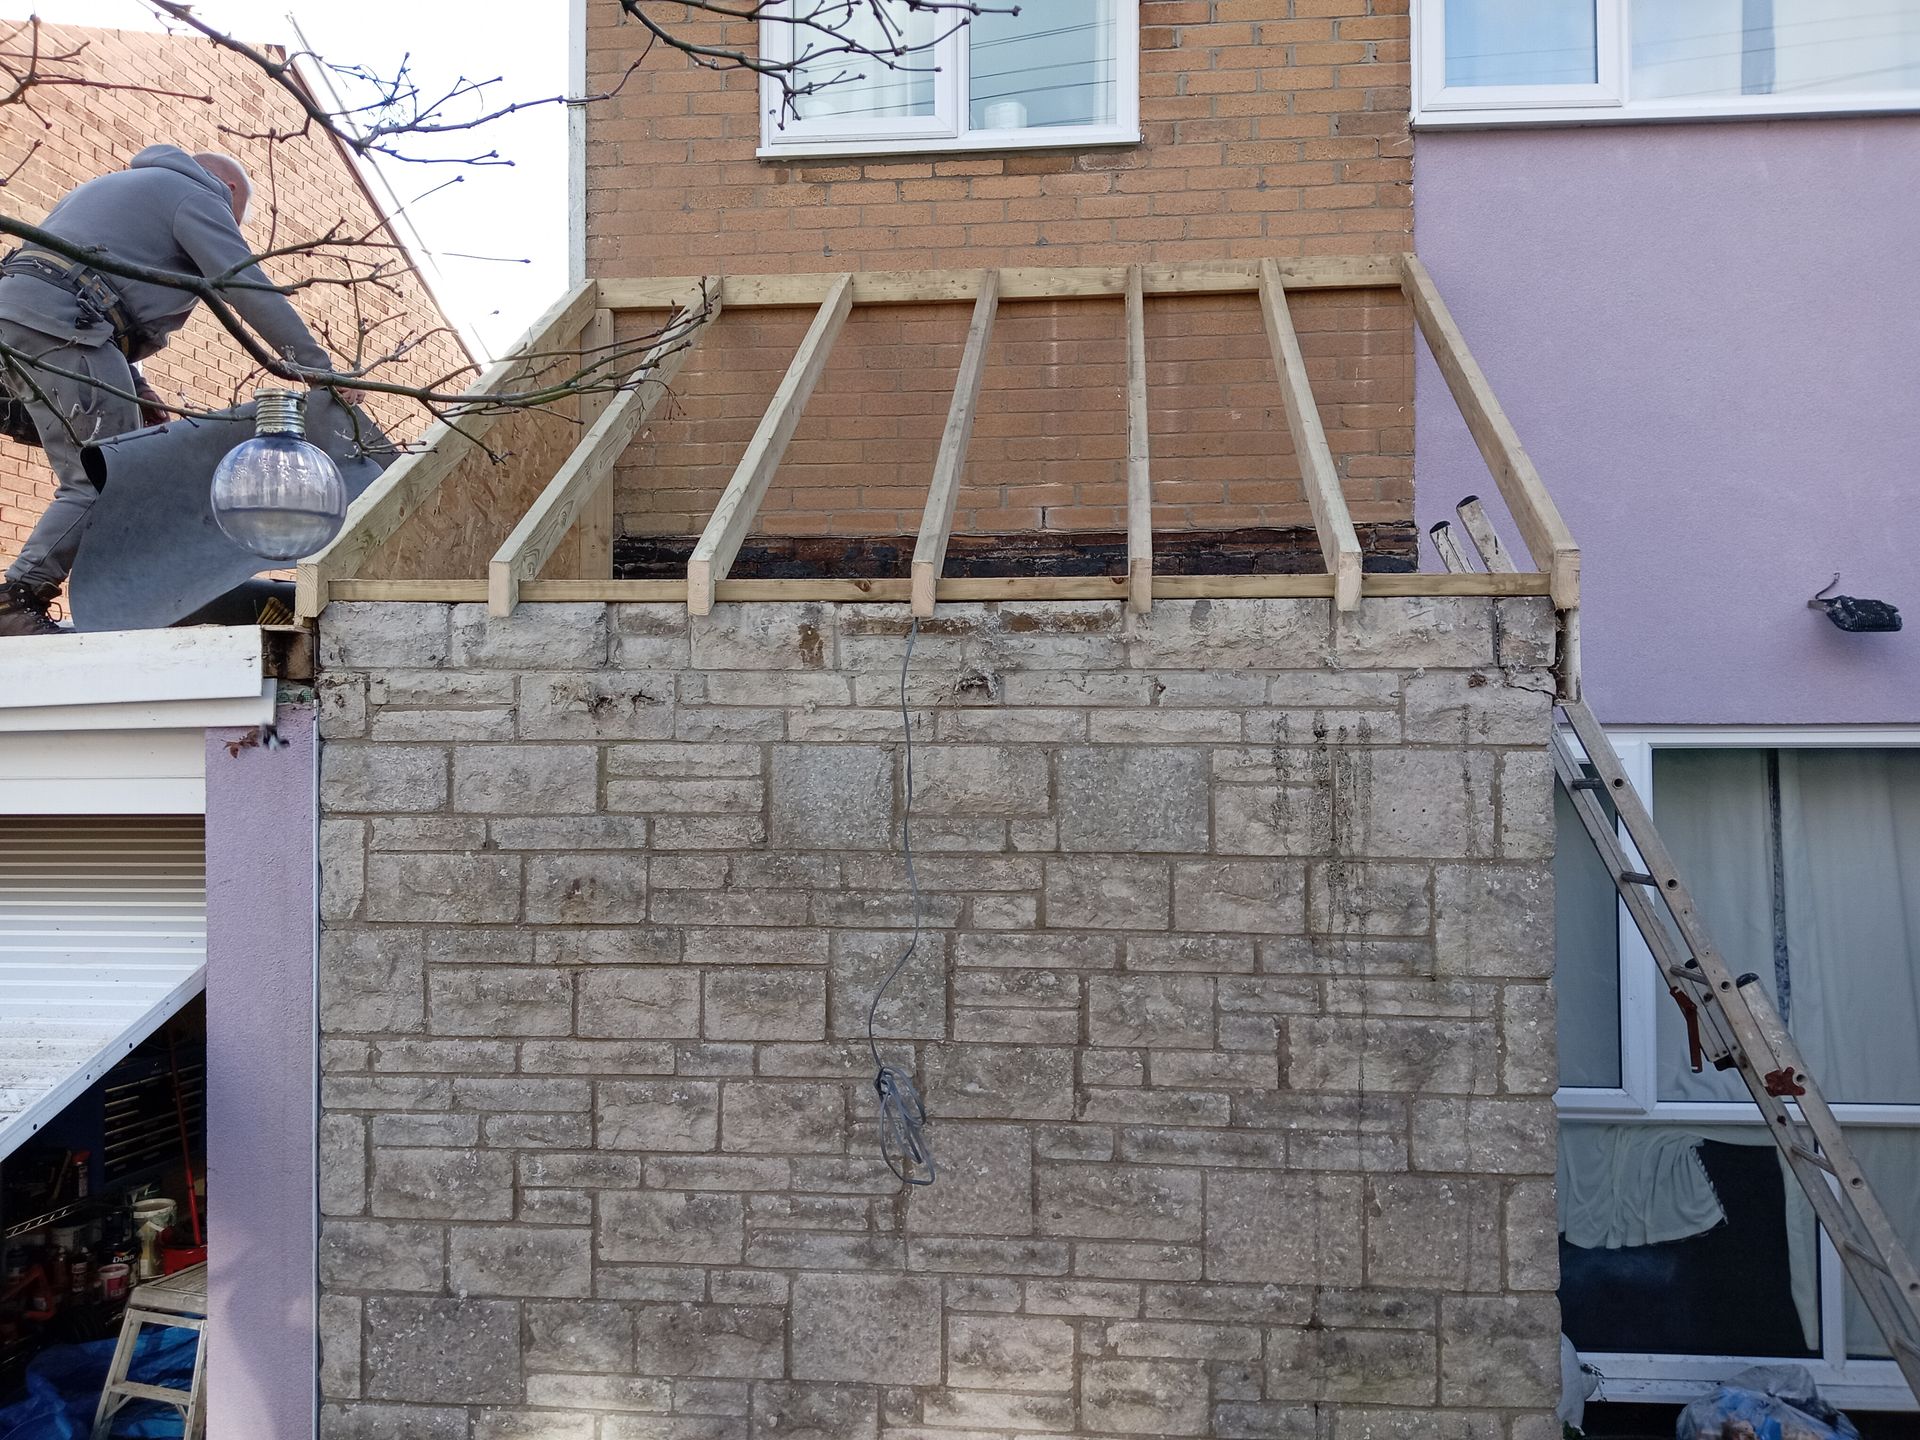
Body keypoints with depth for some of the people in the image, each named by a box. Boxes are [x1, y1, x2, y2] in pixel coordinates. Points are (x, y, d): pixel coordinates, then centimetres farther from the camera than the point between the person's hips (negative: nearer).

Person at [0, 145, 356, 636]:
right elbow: (251, 290, -6)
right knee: (105, 481, -11)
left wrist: (135, 387, 21)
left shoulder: (117, 186, 35)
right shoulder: (197, 196, 6)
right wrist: (321, 369, -6)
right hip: (60, 324, -10)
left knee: (88, 478, 10)